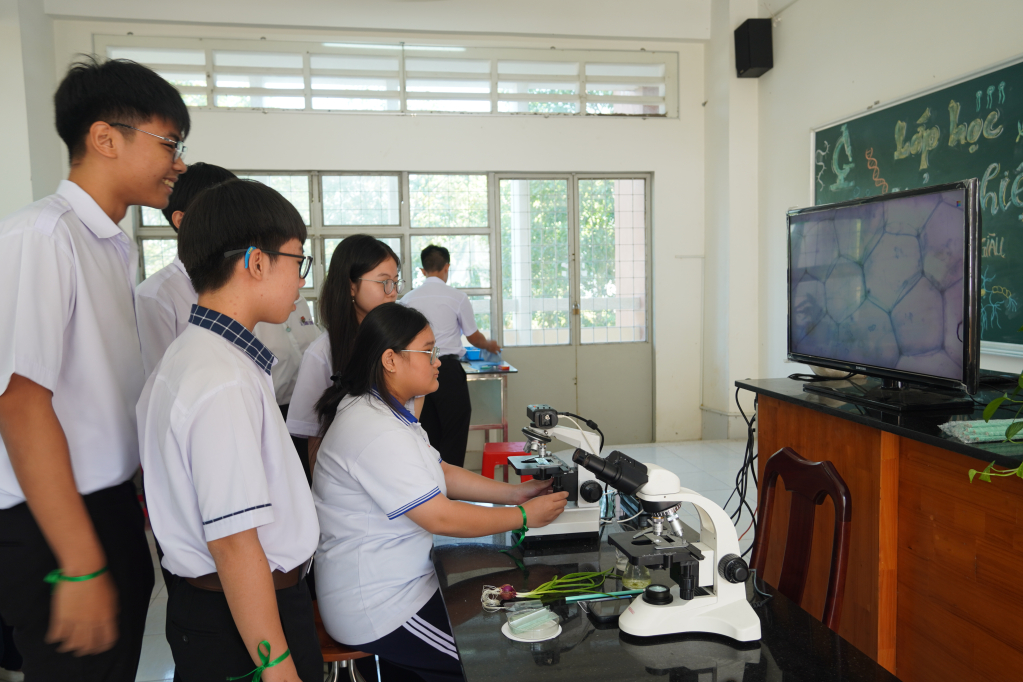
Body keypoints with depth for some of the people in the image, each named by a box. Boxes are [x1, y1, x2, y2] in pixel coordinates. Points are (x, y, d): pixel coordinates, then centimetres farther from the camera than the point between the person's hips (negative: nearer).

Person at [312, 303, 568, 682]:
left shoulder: (386, 411, 8)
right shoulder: (376, 431, -26)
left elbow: (442, 474, 11)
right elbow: (439, 518, -25)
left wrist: (515, 493, 3)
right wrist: (525, 516, -15)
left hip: (403, 581, 10)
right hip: (378, 608, -10)